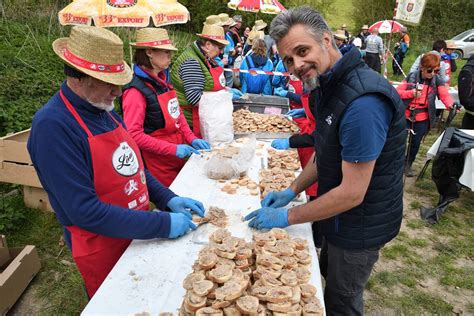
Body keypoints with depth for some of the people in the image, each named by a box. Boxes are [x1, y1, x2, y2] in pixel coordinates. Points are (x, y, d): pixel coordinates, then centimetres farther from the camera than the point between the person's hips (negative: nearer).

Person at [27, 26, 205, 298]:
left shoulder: (105, 110, 0)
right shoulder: (52, 125, -25)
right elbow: (85, 212, -28)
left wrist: (168, 199, -4)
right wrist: (163, 224, -27)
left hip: (138, 236, 7)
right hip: (102, 250, -7)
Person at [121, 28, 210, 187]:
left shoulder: (161, 80, 7)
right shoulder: (136, 90, -18)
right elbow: (133, 134, -21)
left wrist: (191, 138, 0)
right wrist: (173, 149, -22)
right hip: (157, 164, -8)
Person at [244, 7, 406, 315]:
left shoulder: (363, 101, -32)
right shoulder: (327, 87, 1)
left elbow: (352, 193, -29)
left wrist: (287, 217, -20)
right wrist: (292, 191, 2)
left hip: (361, 225, -9)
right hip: (341, 216, 9)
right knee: (328, 275, 30)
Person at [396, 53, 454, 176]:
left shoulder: (436, 81, -3)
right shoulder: (411, 77, -5)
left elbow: (444, 94, -15)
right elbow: (397, 92, -6)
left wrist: (451, 105, -35)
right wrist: (411, 93, -23)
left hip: (422, 119, 1)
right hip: (405, 115, -1)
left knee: (415, 143, 12)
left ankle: (408, 164, 32)